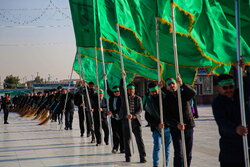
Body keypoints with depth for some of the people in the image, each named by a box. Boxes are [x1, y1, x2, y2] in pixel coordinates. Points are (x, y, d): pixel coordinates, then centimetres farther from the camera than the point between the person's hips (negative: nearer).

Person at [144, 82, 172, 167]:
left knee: (167, 146, 7)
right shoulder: (148, 101, 1)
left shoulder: (165, 97, 0)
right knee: (157, 146, -10)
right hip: (156, 128, -1)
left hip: (168, 126, 1)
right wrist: (157, 124, -13)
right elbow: (147, 117, 0)